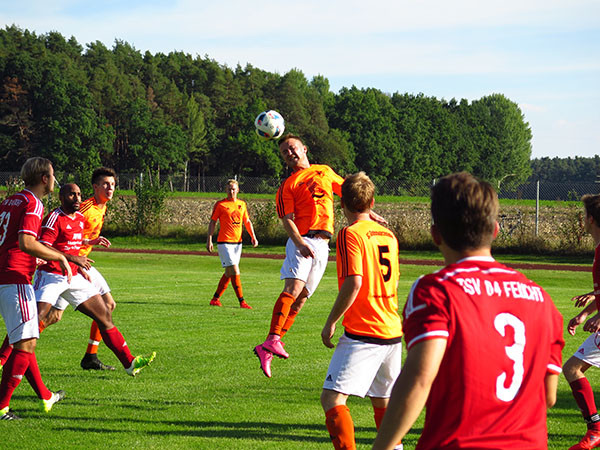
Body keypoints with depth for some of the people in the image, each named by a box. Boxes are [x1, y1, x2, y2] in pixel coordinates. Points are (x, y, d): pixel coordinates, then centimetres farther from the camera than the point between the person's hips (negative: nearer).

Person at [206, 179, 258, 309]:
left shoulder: (242, 204, 12)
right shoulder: (220, 205, -3)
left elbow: (247, 221, 19)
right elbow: (212, 222, -1)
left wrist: (253, 236, 7)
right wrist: (209, 240, -7)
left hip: (237, 242, 6)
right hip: (224, 242, -6)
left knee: (229, 273, 8)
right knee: (234, 272, -12)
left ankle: (215, 299, 20)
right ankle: (242, 302, -10)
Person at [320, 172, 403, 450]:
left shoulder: (350, 234, -10)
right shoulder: (388, 235, 12)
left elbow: (353, 282, -19)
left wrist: (331, 322, -12)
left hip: (362, 333, -8)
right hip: (392, 331, 8)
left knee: (332, 398, -10)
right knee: (382, 402, 19)